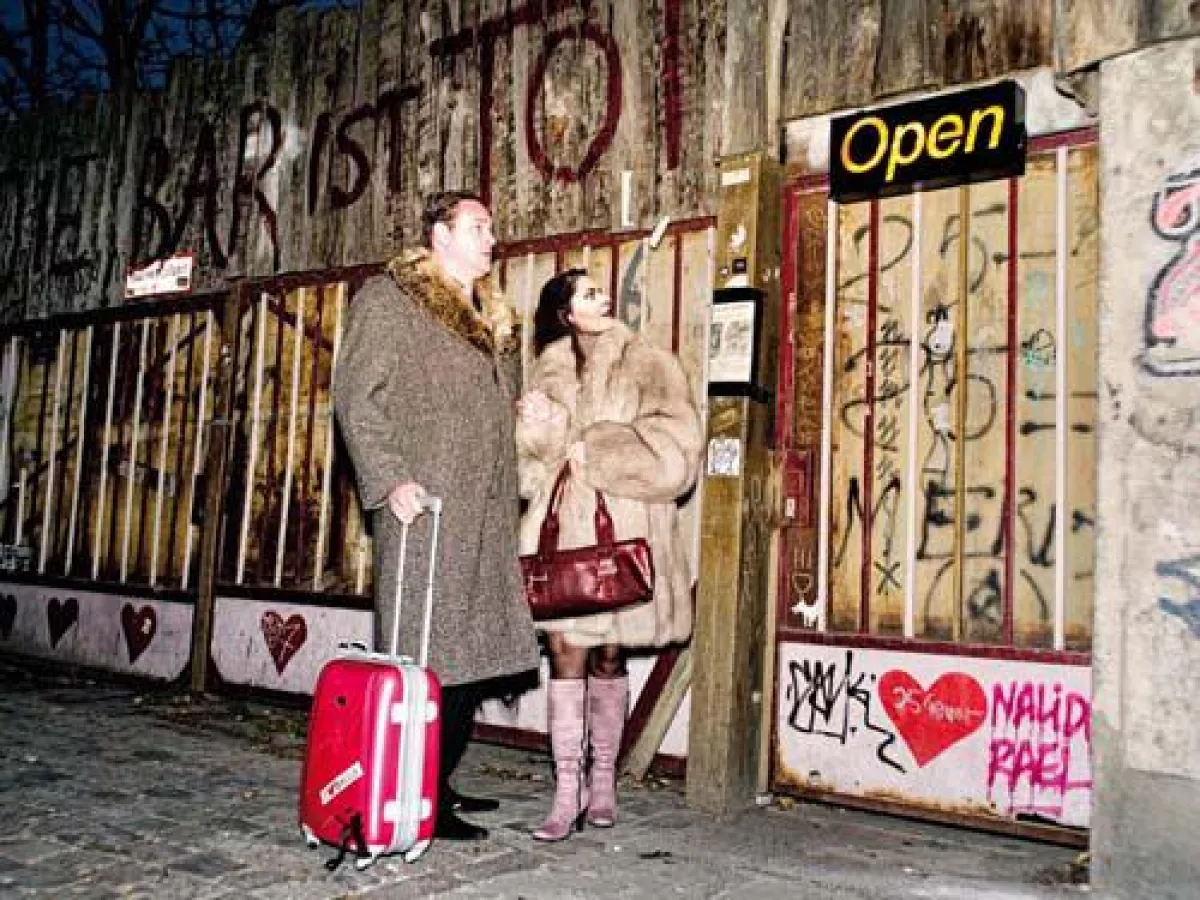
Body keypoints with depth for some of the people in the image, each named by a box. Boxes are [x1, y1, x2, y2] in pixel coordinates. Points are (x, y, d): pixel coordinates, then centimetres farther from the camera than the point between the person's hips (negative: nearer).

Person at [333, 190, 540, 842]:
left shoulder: (485, 312, 23)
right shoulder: (387, 300, 1)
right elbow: (356, 396, -8)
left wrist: (504, 341, 14)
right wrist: (391, 478, -17)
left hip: (484, 515, 8)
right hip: (424, 505, -8)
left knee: (475, 652, 9)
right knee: (428, 653, -6)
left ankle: (440, 783, 22)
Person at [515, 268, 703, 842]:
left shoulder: (648, 364, 6)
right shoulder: (549, 371, 14)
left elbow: (675, 447, -6)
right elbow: (527, 456, 11)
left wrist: (594, 450, -8)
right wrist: (542, 426, -11)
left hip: (621, 528, -1)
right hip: (563, 528, 2)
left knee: (607, 656, 6)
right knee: (567, 652, -4)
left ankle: (603, 782, 22)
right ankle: (567, 793, 3)